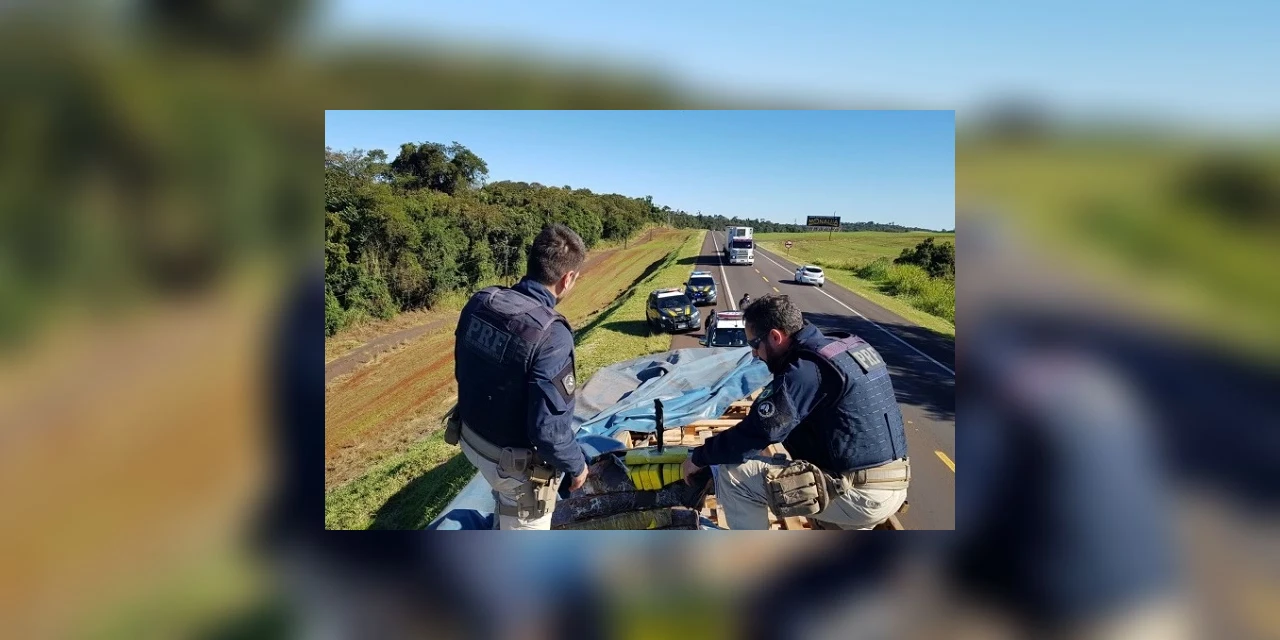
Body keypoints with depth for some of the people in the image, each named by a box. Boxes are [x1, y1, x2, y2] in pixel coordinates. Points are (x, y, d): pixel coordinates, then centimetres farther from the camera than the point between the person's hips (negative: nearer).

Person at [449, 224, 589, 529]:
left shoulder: (479, 303, -11)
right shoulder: (550, 335, -33)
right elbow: (548, 429, -29)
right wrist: (576, 465, -10)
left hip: (472, 438, 7)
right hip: (517, 462, -7)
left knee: (505, 504, 37)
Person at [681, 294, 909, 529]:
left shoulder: (806, 369, -18)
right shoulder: (852, 347, 11)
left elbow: (756, 432, -18)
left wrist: (699, 457, -3)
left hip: (859, 495, -9)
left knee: (733, 476, -7)